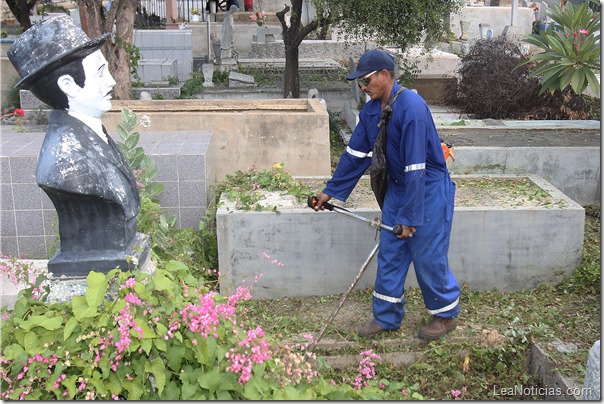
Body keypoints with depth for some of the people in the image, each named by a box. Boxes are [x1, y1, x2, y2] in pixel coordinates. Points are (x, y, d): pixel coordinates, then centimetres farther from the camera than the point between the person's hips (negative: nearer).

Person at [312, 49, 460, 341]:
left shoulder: (411, 106, -26)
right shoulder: (371, 109, 0)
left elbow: (416, 166, -27)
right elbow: (355, 153, 9)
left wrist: (409, 216, -25)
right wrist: (331, 191, 11)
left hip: (428, 190, -8)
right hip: (397, 187, 8)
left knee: (428, 256, 1)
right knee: (389, 255, 11)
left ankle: (445, 315, 23)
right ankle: (387, 317, 24)